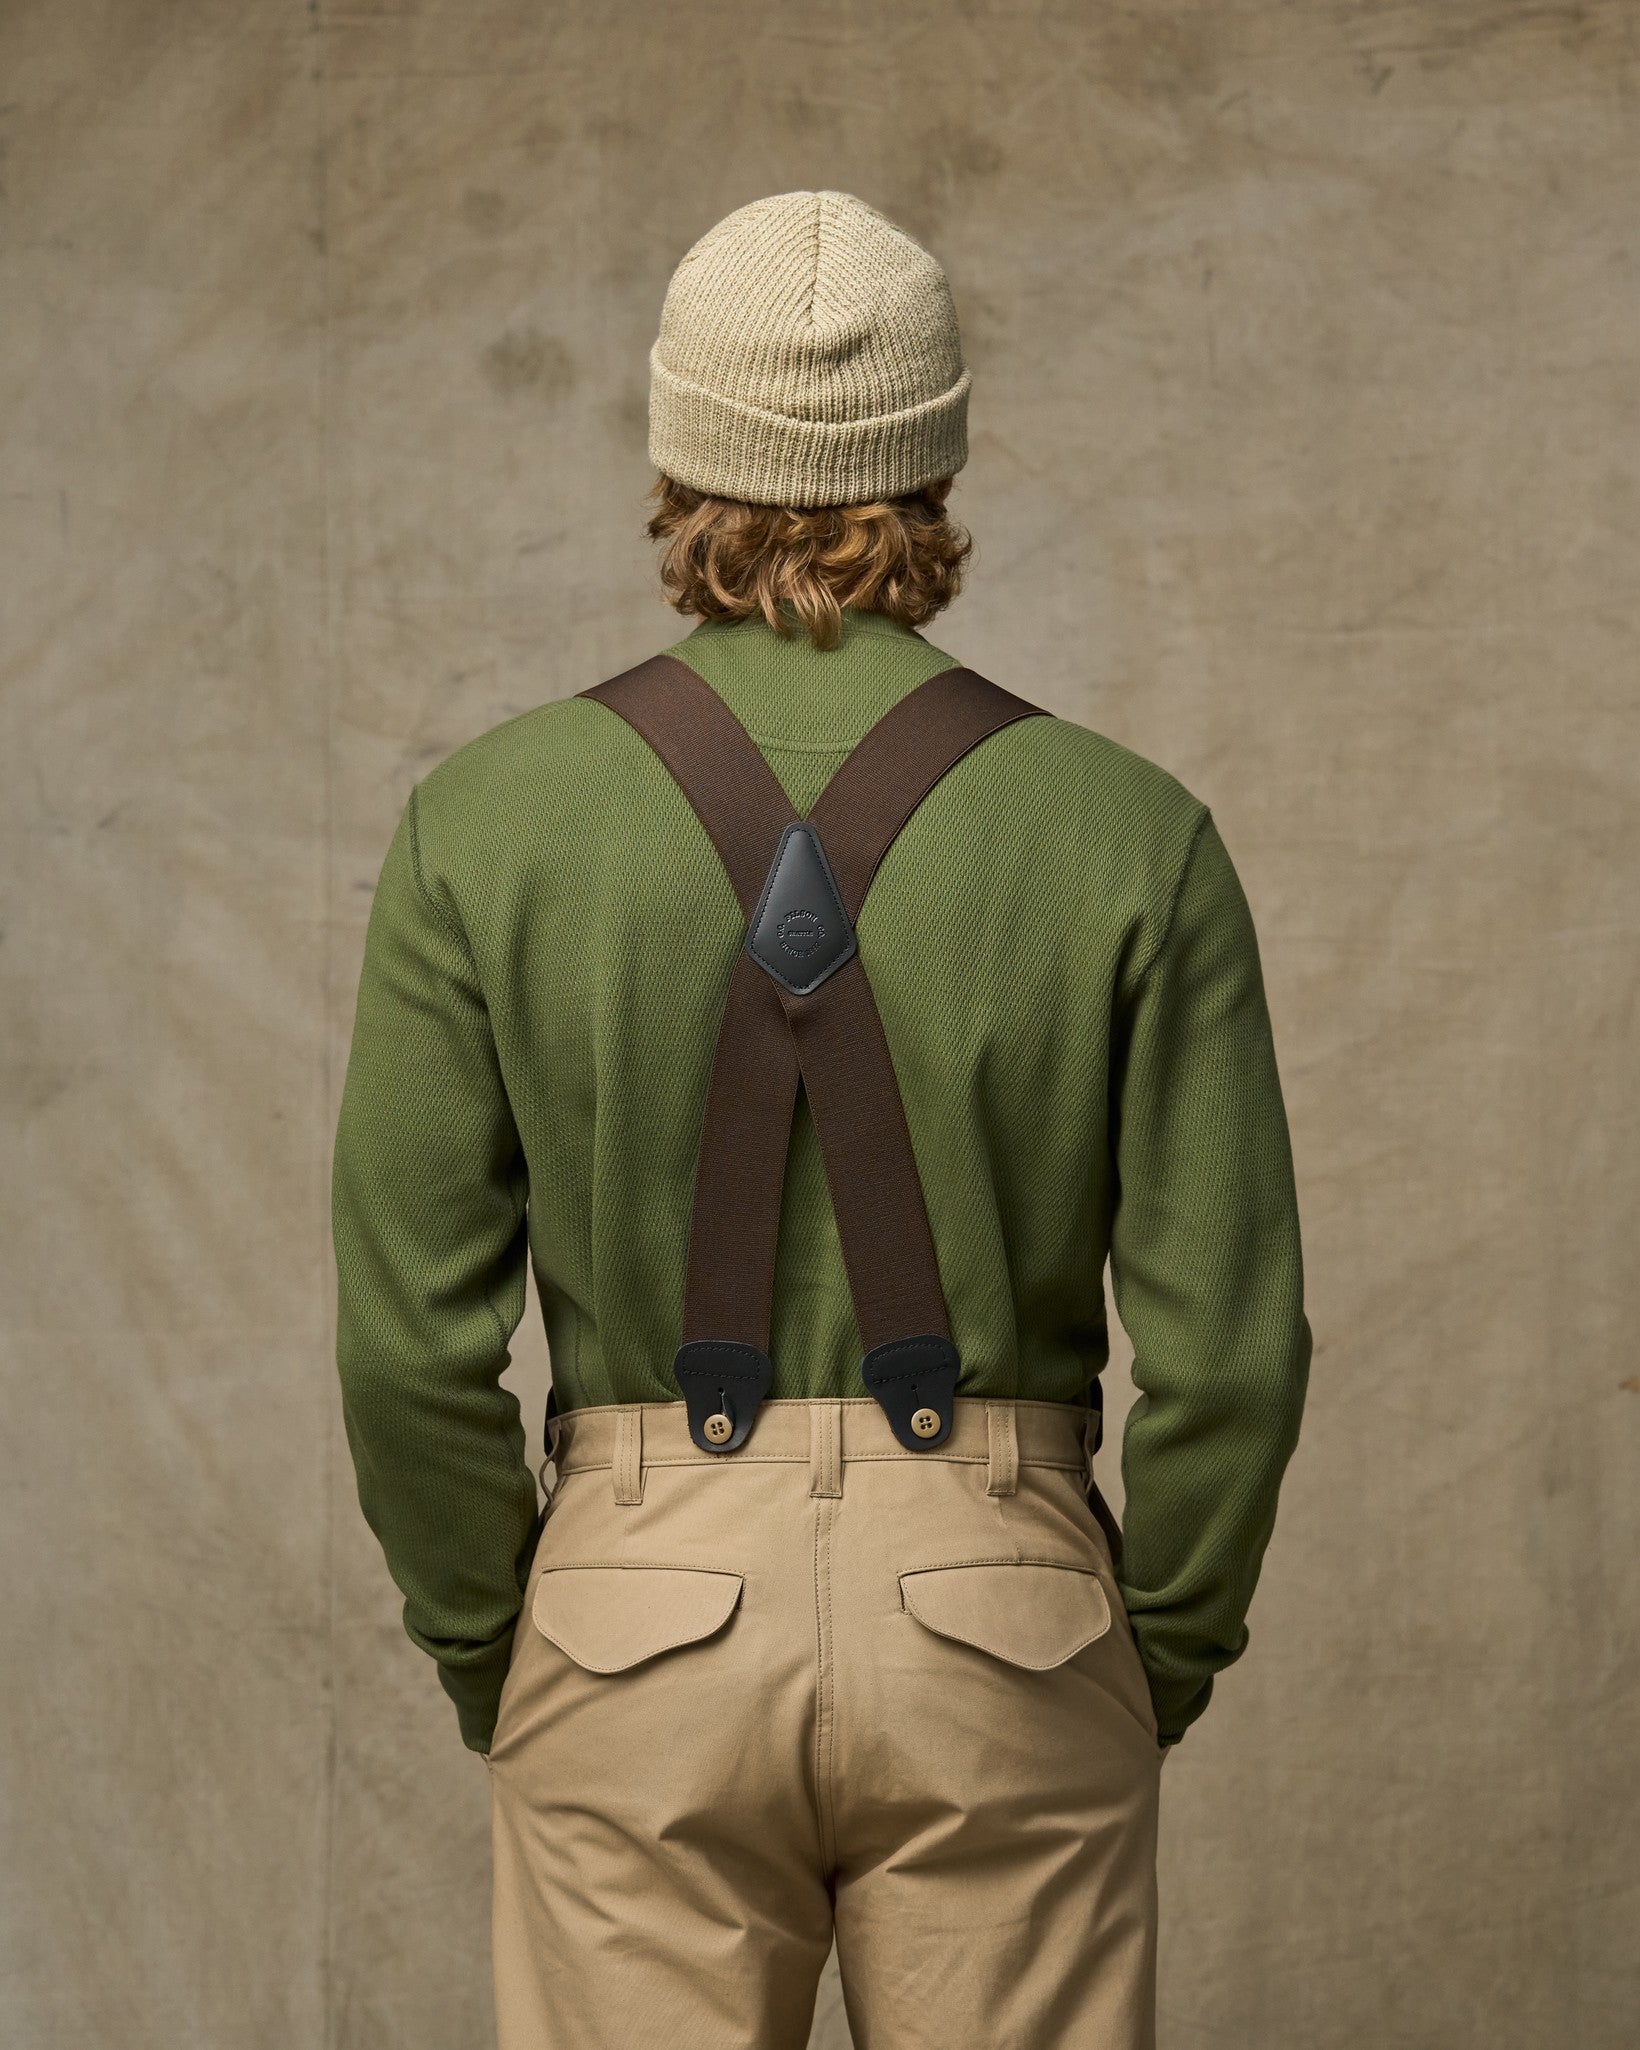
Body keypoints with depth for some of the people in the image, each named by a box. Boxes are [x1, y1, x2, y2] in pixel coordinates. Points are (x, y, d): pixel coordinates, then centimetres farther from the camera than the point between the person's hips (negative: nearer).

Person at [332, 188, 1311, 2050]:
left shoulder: (485, 824, -5)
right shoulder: (1129, 836, -5)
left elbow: (411, 1331, -6)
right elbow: (1226, 1338, -6)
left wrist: (485, 1660, 8)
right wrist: (1162, 1663, 8)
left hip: (644, 1615, 0)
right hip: (1000, 1615, 0)